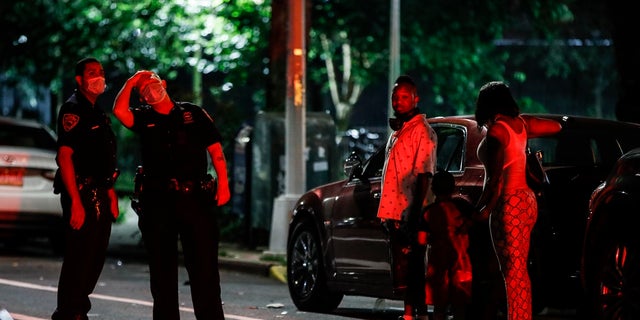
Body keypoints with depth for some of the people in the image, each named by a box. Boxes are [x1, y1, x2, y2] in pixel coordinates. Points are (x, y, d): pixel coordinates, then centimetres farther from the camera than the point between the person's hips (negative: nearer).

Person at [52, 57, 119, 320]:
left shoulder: (98, 113, 18)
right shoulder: (73, 109, -10)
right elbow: (65, 156, -17)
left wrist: (111, 194, 16)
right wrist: (76, 202, -23)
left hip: (100, 196, 9)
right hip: (82, 194, -9)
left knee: (95, 259, 12)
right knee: (79, 258, -9)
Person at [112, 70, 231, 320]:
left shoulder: (193, 113, 10)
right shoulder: (144, 118, 12)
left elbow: (215, 149, 6)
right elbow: (119, 110, -8)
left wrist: (223, 182, -4)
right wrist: (132, 81, 0)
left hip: (195, 198, -2)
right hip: (157, 203, 2)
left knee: (204, 265, -6)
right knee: (162, 268, 7)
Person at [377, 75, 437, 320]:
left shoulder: (421, 131, -10)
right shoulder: (398, 131, 20)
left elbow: (424, 175, -17)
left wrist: (414, 214, -23)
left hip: (409, 214, -10)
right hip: (395, 212, 10)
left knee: (411, 268, -9)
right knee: (402, 266, 12)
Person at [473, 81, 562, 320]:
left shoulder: (496, 131, -15)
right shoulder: (520, 124, 7)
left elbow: (495, 178, -20)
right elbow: (556, 127, 25)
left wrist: (483, 208, -9)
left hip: (508, 204, -9)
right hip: (526, 200, 9)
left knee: (512, 272, -8)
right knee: (519, 270, 13)